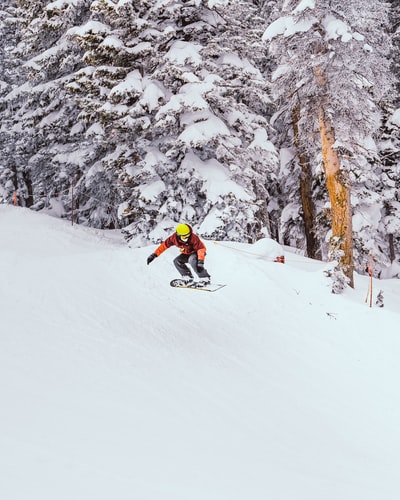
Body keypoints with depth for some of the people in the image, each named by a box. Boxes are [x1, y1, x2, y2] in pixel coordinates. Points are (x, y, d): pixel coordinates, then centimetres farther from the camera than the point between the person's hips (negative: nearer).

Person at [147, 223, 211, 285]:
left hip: (196, 253, -6)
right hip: (186, 254, 6)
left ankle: (205, 278, -28)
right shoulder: (174, 238, -20)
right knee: (177, 261, -17)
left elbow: (201, 248, -35)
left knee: (192, 260, -35)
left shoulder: (194, 238, -33)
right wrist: (154, 255, -14)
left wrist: (200, 262, -47)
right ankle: (188, 278, -9)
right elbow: (164, 245, -11)